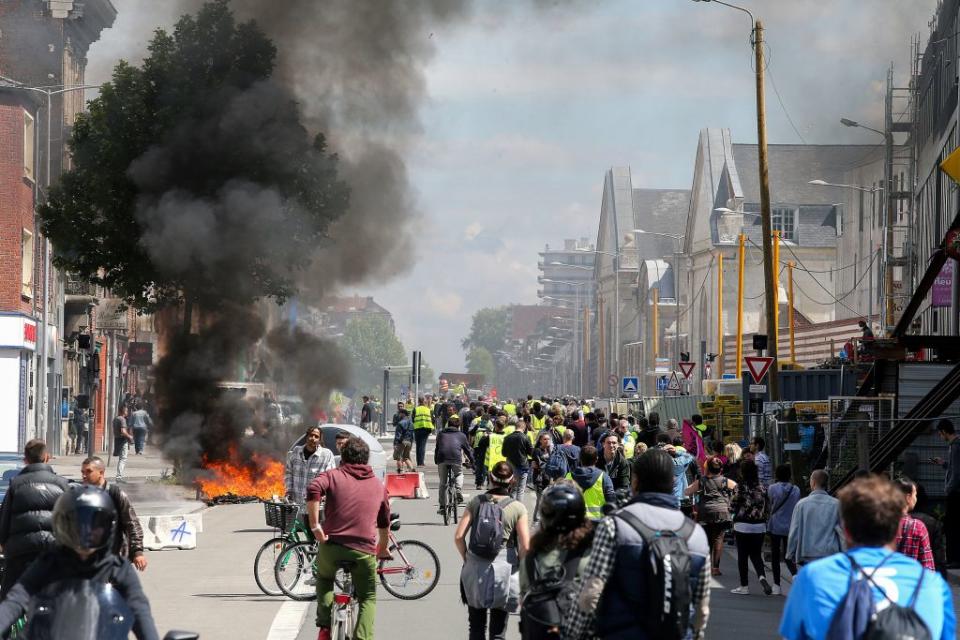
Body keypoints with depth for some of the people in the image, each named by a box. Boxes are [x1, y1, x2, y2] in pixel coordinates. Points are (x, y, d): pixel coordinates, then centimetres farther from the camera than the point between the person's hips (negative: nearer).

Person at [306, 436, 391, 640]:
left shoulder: (333, 476, 10)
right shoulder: (379, 486, 21)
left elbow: (313, 489, -13)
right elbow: (384, 523, 30)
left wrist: (315, 525, -10)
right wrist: (383, 549, 47)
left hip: (331, 545, -1)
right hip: (364, 550, 1)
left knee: (324, 579, 30)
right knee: (368, 598, 17)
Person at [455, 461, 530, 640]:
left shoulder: (475, 502, -1)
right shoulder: (517, 508, -6)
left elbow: (459, 537, -5)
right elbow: (525, 546, -12)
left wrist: (467, 558, 9)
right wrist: (518, 565, 6)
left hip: (475, 571, 2)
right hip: (503, 570, -2)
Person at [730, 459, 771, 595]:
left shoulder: (740, 488, -11)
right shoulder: (763, 487, 1)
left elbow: (733, 506, -8)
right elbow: (768, 508, 4)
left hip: (742, 526, -4)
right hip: (759, 526, 4)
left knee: (742, 555, 6)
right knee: (756, 554, 12)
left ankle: (744, 586, 8)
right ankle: (762, 576, -14)